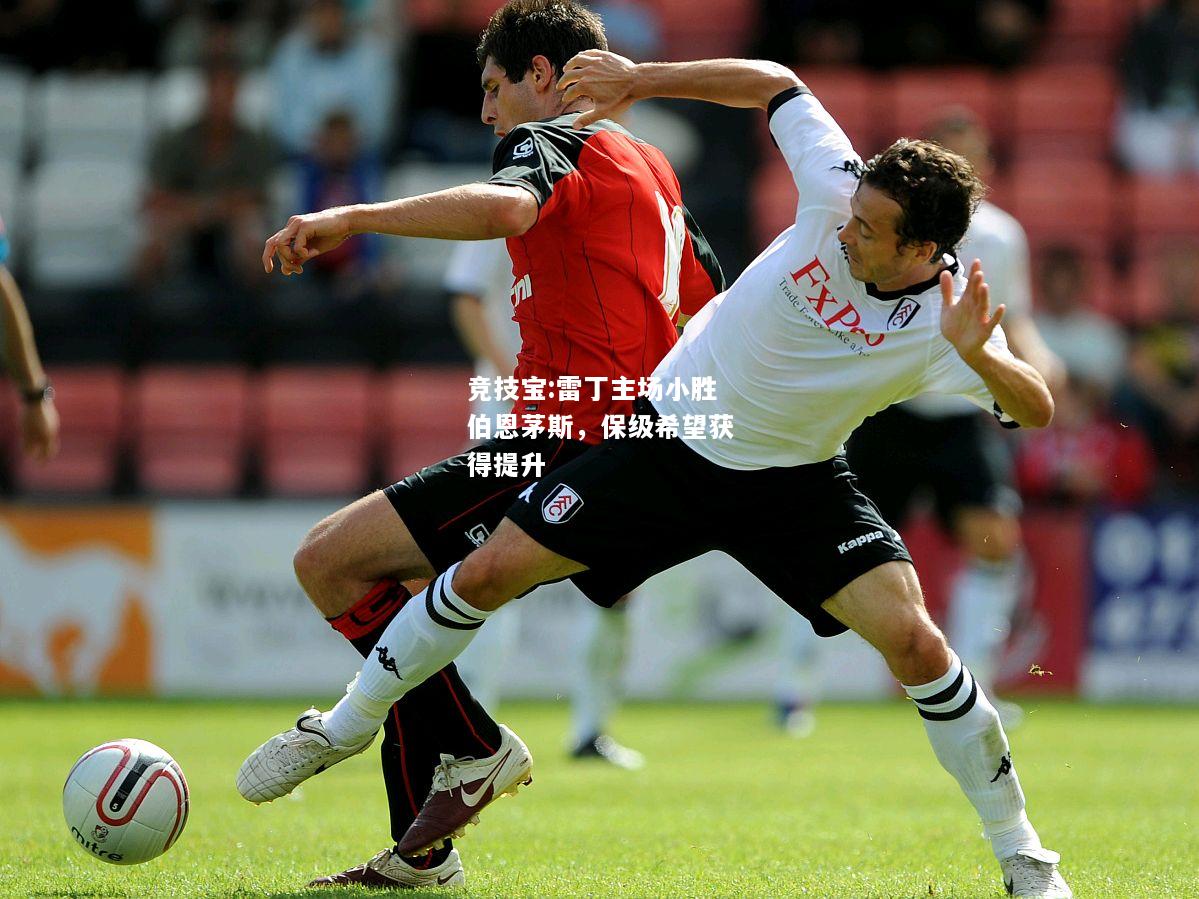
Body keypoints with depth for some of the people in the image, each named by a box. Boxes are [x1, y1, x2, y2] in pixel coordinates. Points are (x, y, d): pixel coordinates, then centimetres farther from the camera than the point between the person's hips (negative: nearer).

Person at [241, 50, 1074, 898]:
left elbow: (1037, 410, -34)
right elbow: (776, 83, -4)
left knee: (913, 641, -20)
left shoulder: (944, 322, -24)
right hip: (669, 440, 3)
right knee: (487, 573, -1)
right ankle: (348, 725, 23)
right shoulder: (839, 190, -20)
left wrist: (978, 356, -51)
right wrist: (641, 80, -3)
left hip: (794, 486, -2)